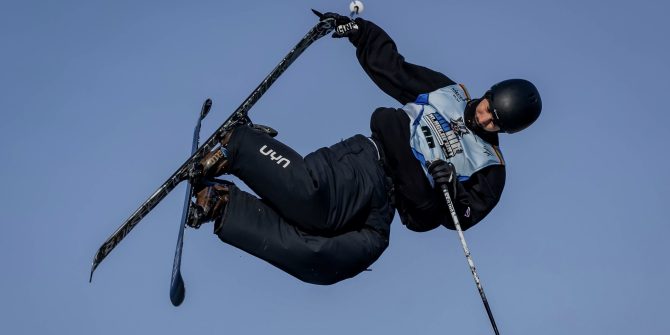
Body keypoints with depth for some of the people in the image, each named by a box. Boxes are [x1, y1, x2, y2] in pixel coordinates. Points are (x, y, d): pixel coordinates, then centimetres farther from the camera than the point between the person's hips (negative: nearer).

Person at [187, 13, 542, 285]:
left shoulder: (490, 168, 16)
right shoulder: (448, 91, 17)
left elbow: (463, 216, 8)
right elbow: (391, 67, 19)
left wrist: (452, 189, -14)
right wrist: (356, 29, 7)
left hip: (380, 212, 1)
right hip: (365, 163, -1)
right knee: (307, 193, -38)